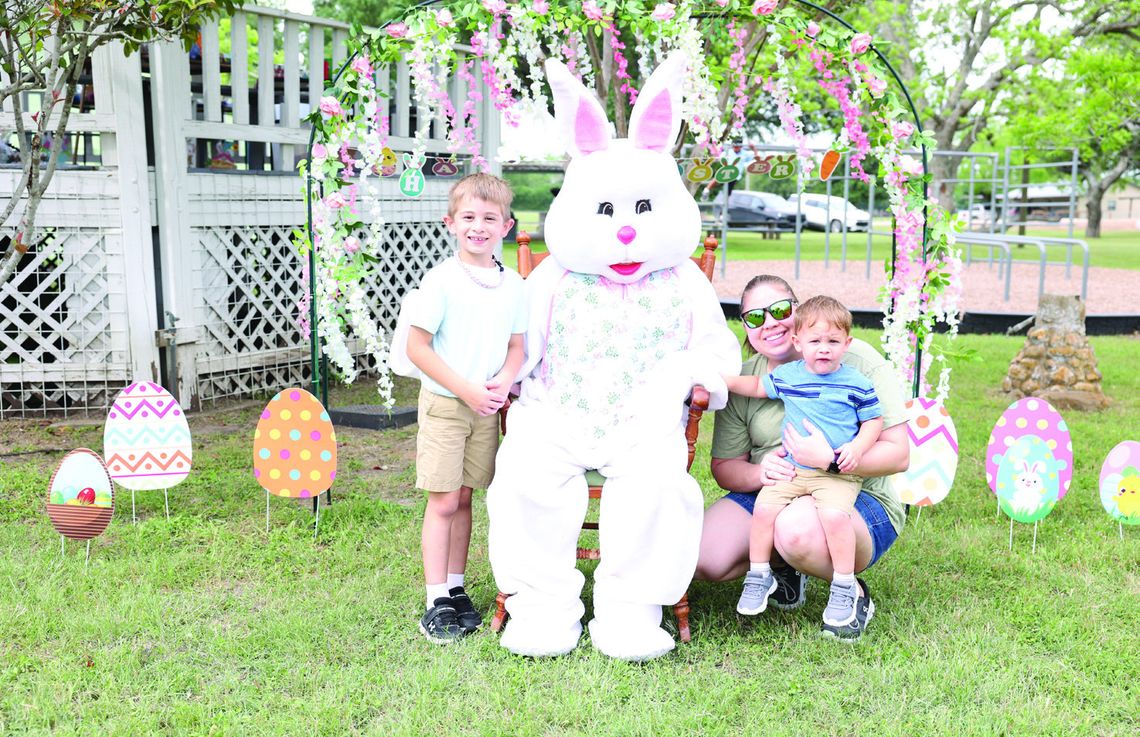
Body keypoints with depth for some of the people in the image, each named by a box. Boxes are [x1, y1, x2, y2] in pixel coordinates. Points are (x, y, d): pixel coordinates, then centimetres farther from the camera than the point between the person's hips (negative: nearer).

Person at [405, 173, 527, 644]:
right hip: (444, 404, -4)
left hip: (486, 409, 4)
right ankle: (437, 602, 7)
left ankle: (456, 590, 24)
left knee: (463, 499, 13)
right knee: (442, 502, -2)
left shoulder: (513, 285, 5)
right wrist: (466, 390, -15)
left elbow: (516, 347, 12)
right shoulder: (441, 280, -10)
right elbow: (417, 347, -11)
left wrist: (504, 381, -10)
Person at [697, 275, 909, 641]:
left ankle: (853, 592, -6)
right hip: (770, 495, 5)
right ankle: (783, 563, 12)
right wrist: (760, 472, -18)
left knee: (797, 528, -39)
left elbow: (897, 454, -12)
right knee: (703, 559, -20)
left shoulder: (858, 361, -9)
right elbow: (724, 467, 6)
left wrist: (830, 459, -29)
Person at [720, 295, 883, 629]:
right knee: (764, 508, -14)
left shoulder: (856, 384, 0)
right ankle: (759, 576, 7)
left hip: (838, 475, -4)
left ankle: (844, 586, -8)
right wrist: (718, 378, 18)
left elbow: (874, 420, 7)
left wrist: (857, 446, -11)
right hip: (791, 469, 4)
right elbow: (756, 386, 26)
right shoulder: (786, 376, 8)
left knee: (833, 514, -28)